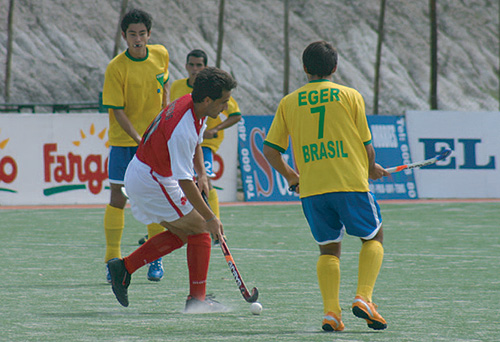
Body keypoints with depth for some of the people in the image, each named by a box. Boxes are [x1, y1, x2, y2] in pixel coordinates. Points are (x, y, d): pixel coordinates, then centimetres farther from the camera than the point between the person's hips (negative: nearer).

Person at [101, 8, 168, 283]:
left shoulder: (161, 55, -1)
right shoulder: (116, 68, -15)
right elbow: (117, 110, -14)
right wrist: (138, 139, -21)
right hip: (123, 140, -3)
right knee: (118, 198, -4)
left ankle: (156, 259, 13)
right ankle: (113, 259, 3)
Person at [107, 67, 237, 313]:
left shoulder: (190, 104, -2)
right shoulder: (182, 129, -31)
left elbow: (196, 143, 20)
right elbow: (184, 181, -29)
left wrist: (201, 174, 7)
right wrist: (210, 218, -24)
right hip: (151, 180, -10)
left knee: (181, 233, 17)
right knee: (200, 230, -3)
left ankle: (123, 267, 16)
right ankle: (197, 299, 3)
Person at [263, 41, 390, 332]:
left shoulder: (289, 102, 9)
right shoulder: (350, 96, 3)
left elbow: (270, 149, 9)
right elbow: (366, 145, 5)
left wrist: (290, 176, 26)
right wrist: (372, 169, 26)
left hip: (311, 188, 2)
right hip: (351, 182, -2)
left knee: (329, 248, 14)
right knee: (373, 237, 15)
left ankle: (331, 311, -2)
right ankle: (363, 298, -4)